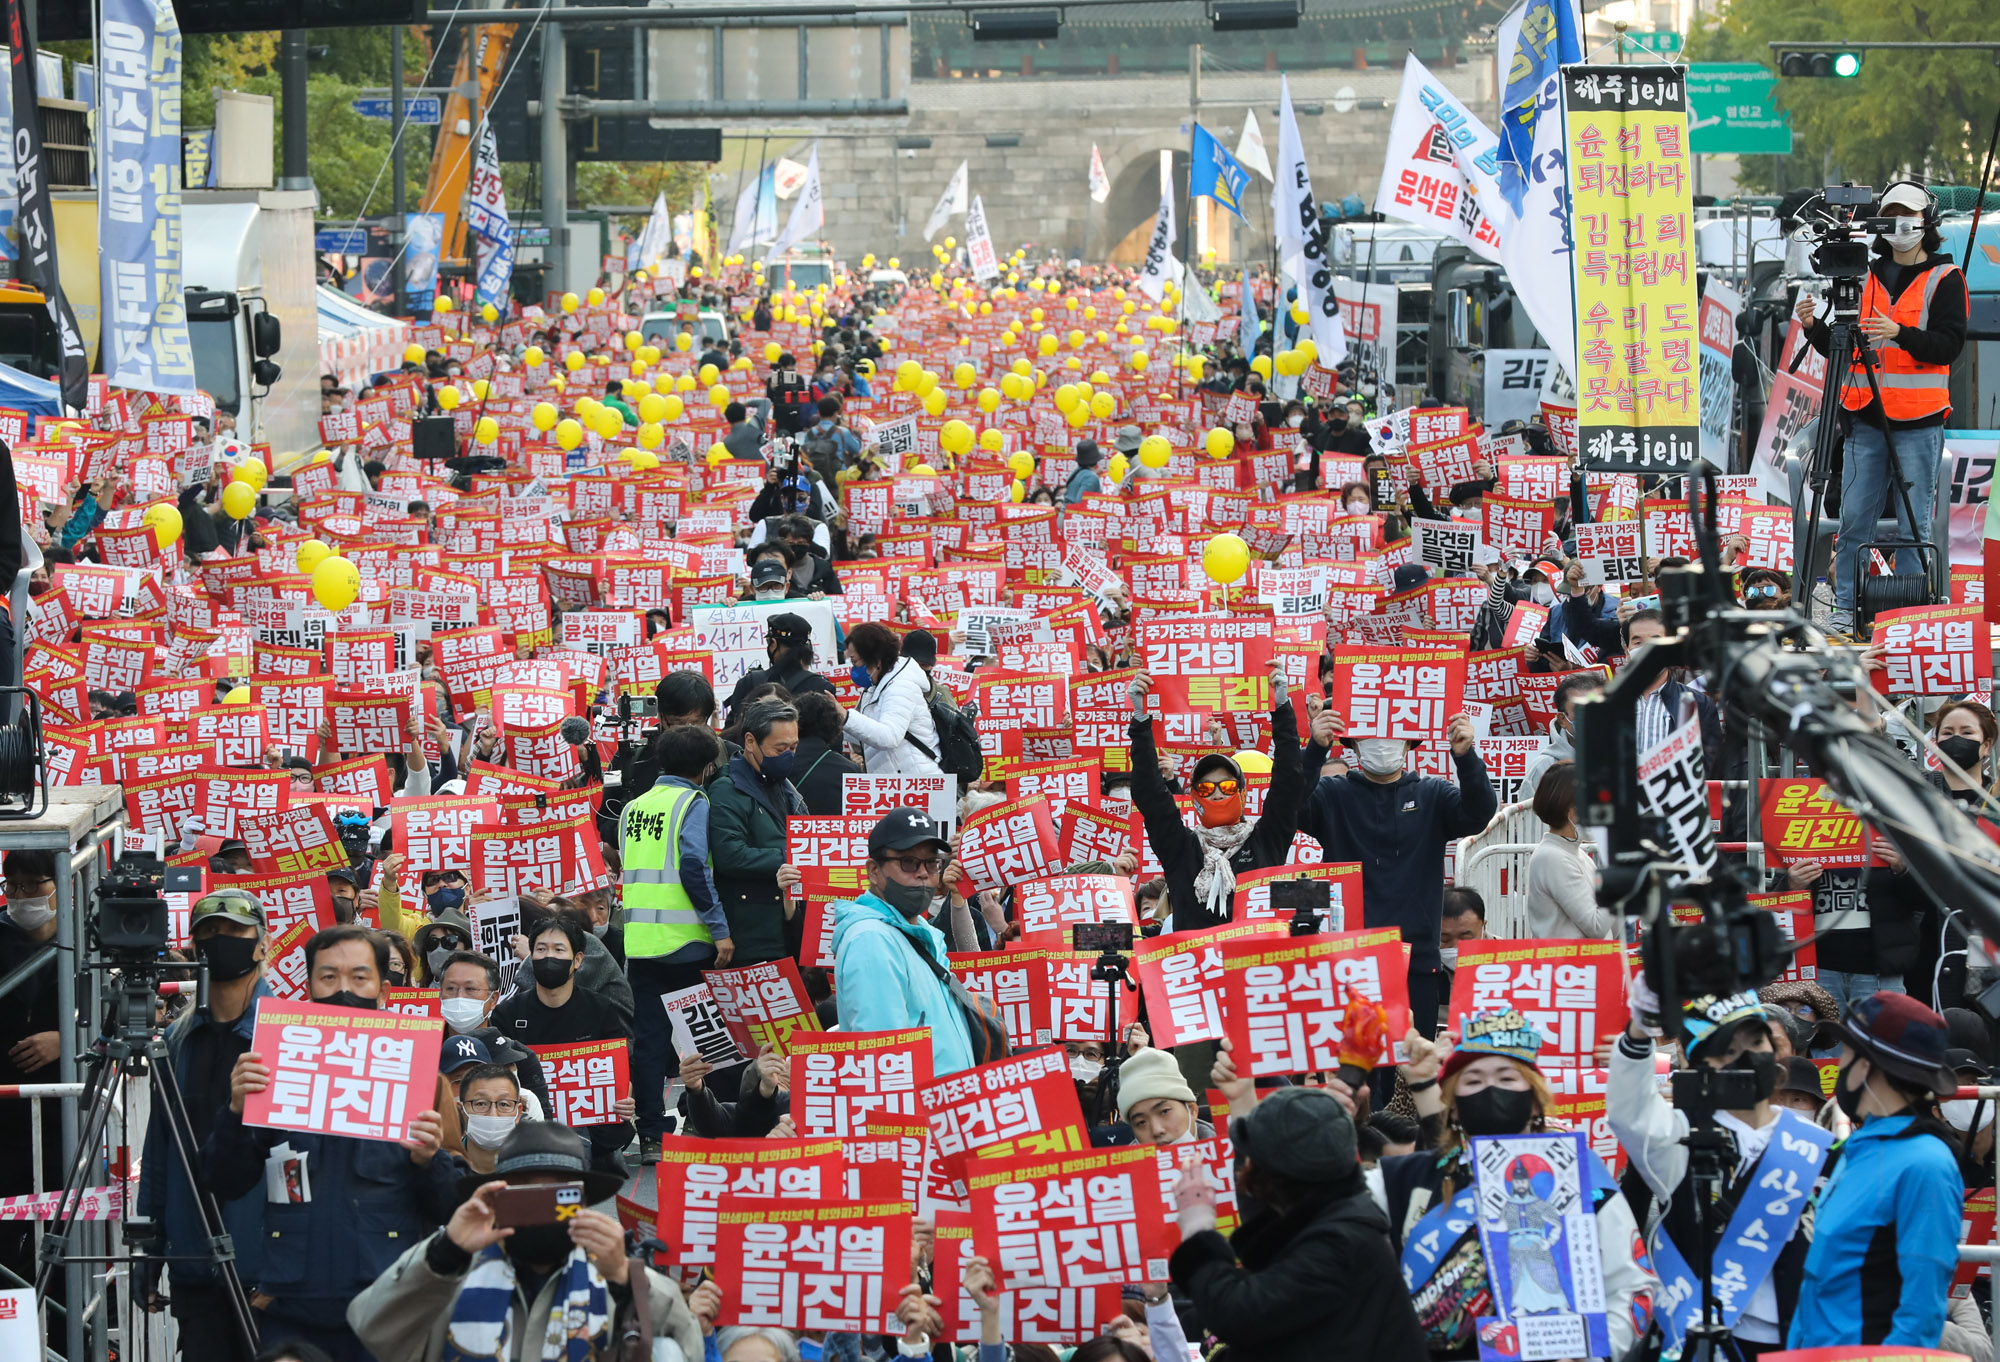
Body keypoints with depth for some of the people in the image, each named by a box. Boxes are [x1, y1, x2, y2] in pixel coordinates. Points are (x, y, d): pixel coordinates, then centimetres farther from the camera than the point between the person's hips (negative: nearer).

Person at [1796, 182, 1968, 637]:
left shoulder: (1944, 278, 2)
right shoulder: (1867, 276, 15)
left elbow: (1949, 343, -10)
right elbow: (1840, 349, 17)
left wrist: (1901, 334, -25)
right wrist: (1815, 327, -4)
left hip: (1918, 421, -4)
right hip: (1866, 418, 4)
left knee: (1913, 524, -1)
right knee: (1855, 518, 1)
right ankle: (1844, 608, 6)